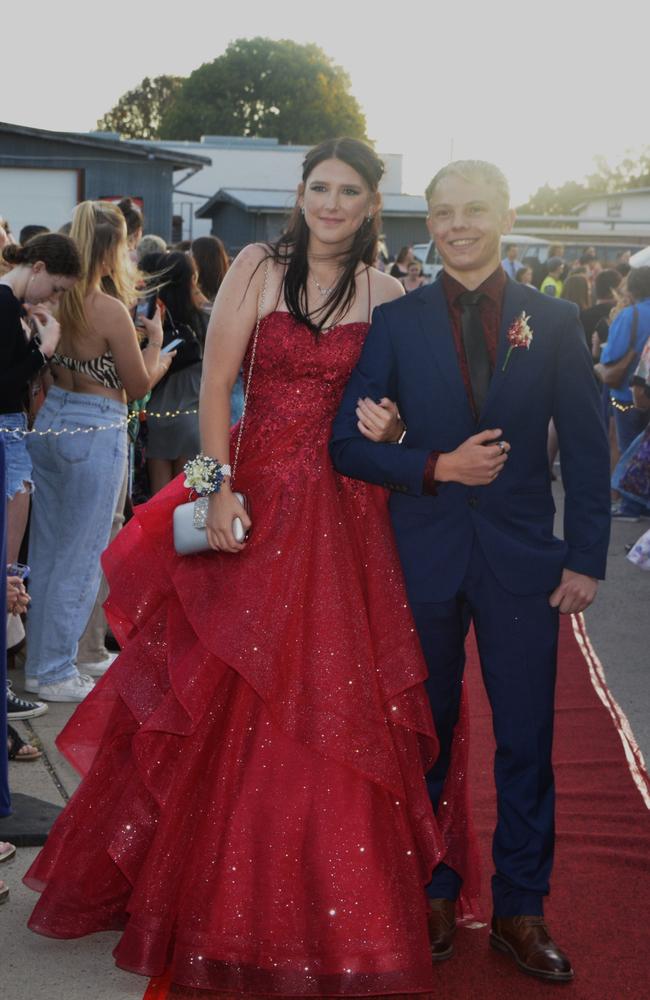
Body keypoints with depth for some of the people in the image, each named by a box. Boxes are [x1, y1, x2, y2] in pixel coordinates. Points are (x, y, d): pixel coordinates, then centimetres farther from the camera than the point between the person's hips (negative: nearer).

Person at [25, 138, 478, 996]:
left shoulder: (387, 295, 5)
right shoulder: (258, 268, 1)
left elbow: (400, 405, 9)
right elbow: (216, 384, -3)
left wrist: (388, 428, -13)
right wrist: (221, 486, -12)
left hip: (345, 515, 1)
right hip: (255, 501, -1)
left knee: (334, 700, 5)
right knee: (230, 701, 5)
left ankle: (330, 900, 22)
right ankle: (223, 893, 23)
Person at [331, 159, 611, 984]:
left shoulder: (554, 321, 1)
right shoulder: (396, 321, 0)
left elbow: (585, 449, 2)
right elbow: (349, 442, -2)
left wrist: (585, 560, -3)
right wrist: (438, 467, -15)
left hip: (522, 559, 0)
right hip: (423, 557, 0)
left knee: (526, 738, 6)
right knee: (427, 734, 11)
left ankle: (519, 910, 21)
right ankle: (433, 894, 27)